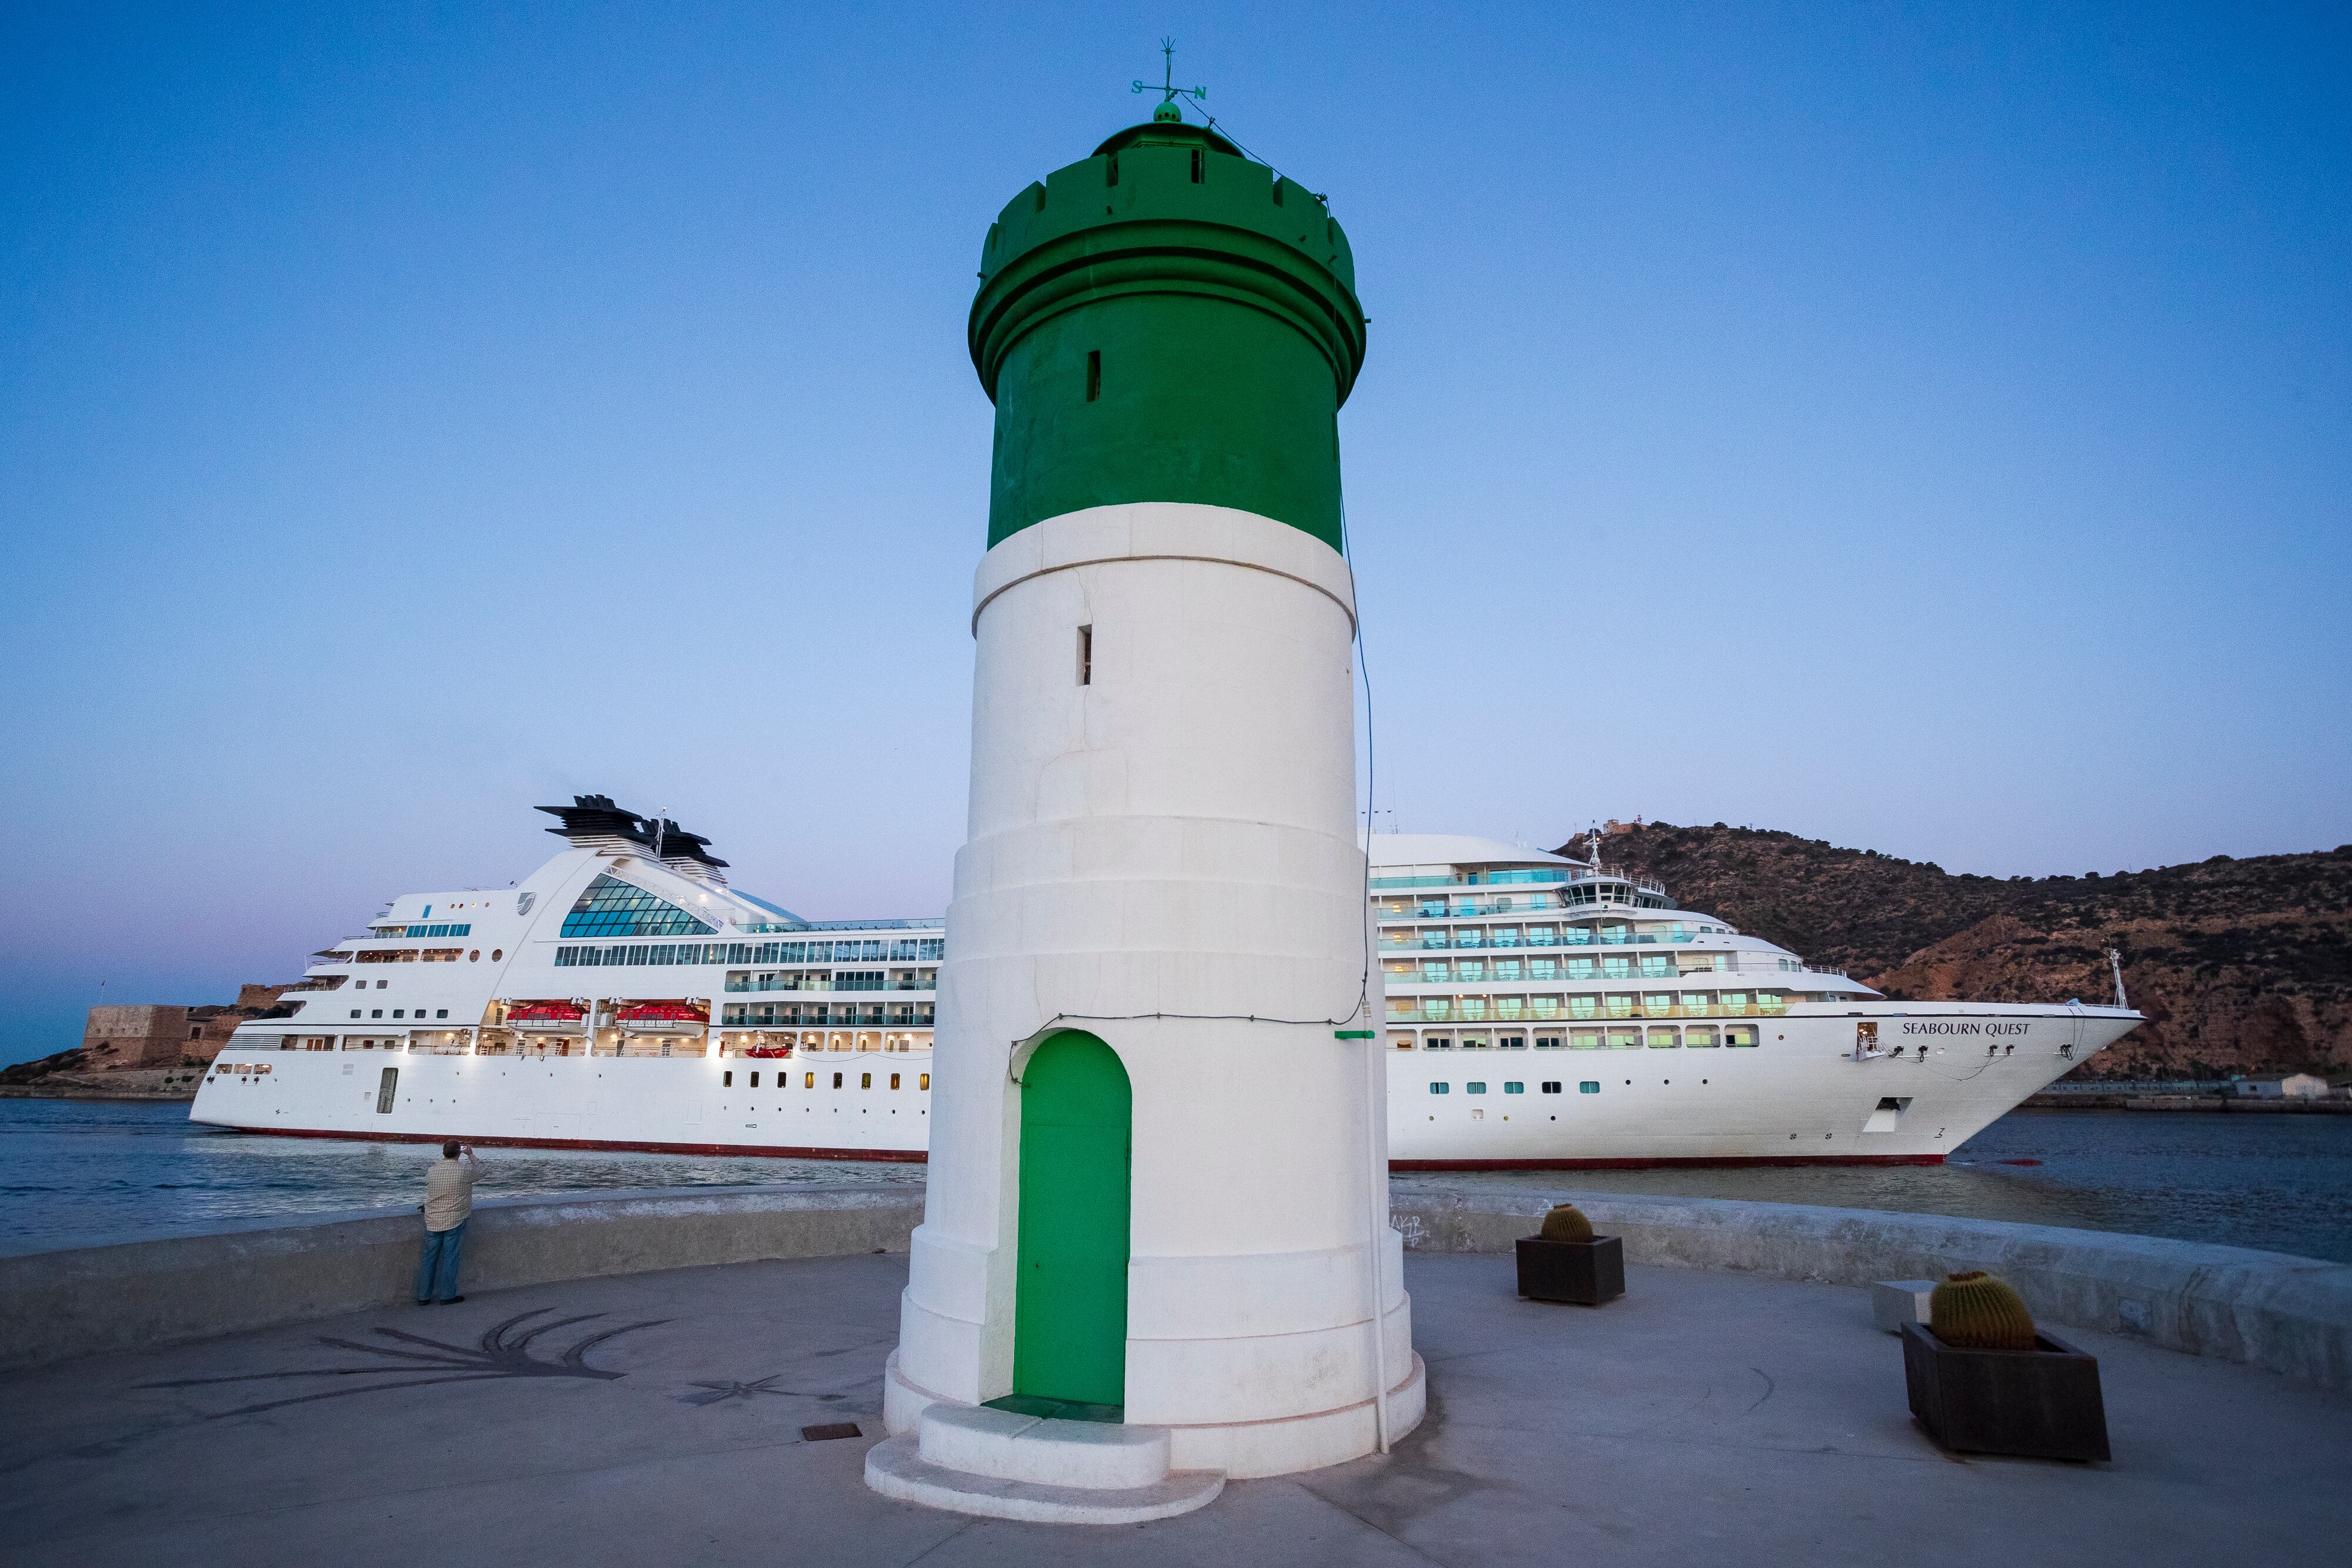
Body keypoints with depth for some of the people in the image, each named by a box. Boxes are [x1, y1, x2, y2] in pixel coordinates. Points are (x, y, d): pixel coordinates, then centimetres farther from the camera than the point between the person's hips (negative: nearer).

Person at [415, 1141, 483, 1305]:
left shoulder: (432, 1171, -3)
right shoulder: (464, 1170, -15)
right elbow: (479, 1173, 6)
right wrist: (471, 1155, 17)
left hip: (433, 1221, 4)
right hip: (455, 1221, -4)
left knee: (429, 1257, 12)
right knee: (450, 1258, 3)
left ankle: (423, 1296, 18)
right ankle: (448, 1295, 9)